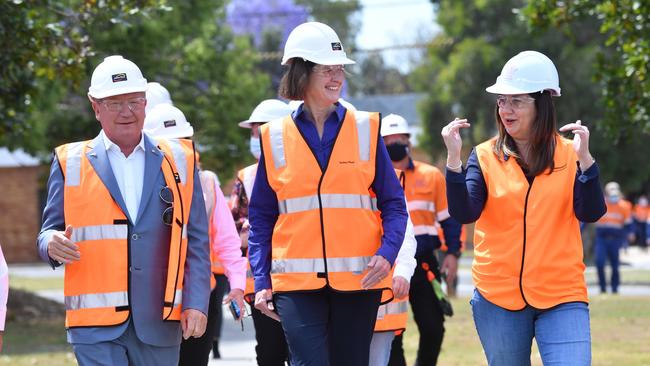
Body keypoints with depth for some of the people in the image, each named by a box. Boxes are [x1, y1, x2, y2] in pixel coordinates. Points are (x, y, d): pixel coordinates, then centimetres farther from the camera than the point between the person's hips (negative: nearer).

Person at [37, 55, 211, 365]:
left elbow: (196, 240, 10)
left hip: (159, 324, 2)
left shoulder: (178, 161, 11)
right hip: (96, 326, -2)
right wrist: (53, 245, -15)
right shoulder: (70, 162, 8)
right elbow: (50, 231, 10)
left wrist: (196, 304, -1)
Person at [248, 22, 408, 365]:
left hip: (358, 279, 1)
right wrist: (261, 281, -1)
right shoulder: (275, 138, 5)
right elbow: (261, 218, 8)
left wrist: (387, 253, -13)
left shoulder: (365, 130, 5)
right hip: (297, 282, -1)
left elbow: (393, 204, 5)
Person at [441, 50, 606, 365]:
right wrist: (454, 158, -22)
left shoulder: (570, 154, 2)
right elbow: (463, 214, -10)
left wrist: (584, 159, -23)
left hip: (561, 297, -1)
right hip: (498, 297, 1)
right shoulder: (485, 156, 3)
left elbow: (590, 214, -10)